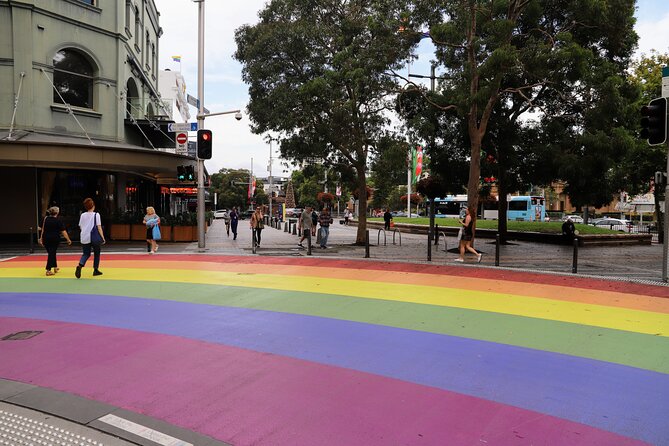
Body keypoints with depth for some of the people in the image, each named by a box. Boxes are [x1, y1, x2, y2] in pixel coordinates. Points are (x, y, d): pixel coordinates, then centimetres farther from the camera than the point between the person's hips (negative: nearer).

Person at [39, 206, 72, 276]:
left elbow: (43, 230, 5)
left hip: (46, 238, 4)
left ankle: (55, 267, 32)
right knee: (52, 253, 0)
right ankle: (48, 270, -5)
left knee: (51, 253, 19)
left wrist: (41, 238, 11)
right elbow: (63, 231, -9)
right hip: (55, 239, -4)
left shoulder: (45, 219, 3)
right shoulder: (58, 221, -8)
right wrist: (68, 240, -4)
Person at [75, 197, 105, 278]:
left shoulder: (82, 215, 6)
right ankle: (96, 269, 18)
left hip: (84, 237, 3)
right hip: (94, 237, -3)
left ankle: (79, 265, -17)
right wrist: (103, 237, -7)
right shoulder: (96, 215, -7)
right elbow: (99, 227, -10)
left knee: (86, 254, 11)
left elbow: (80, 227, 11)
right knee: (96, 253, 16)